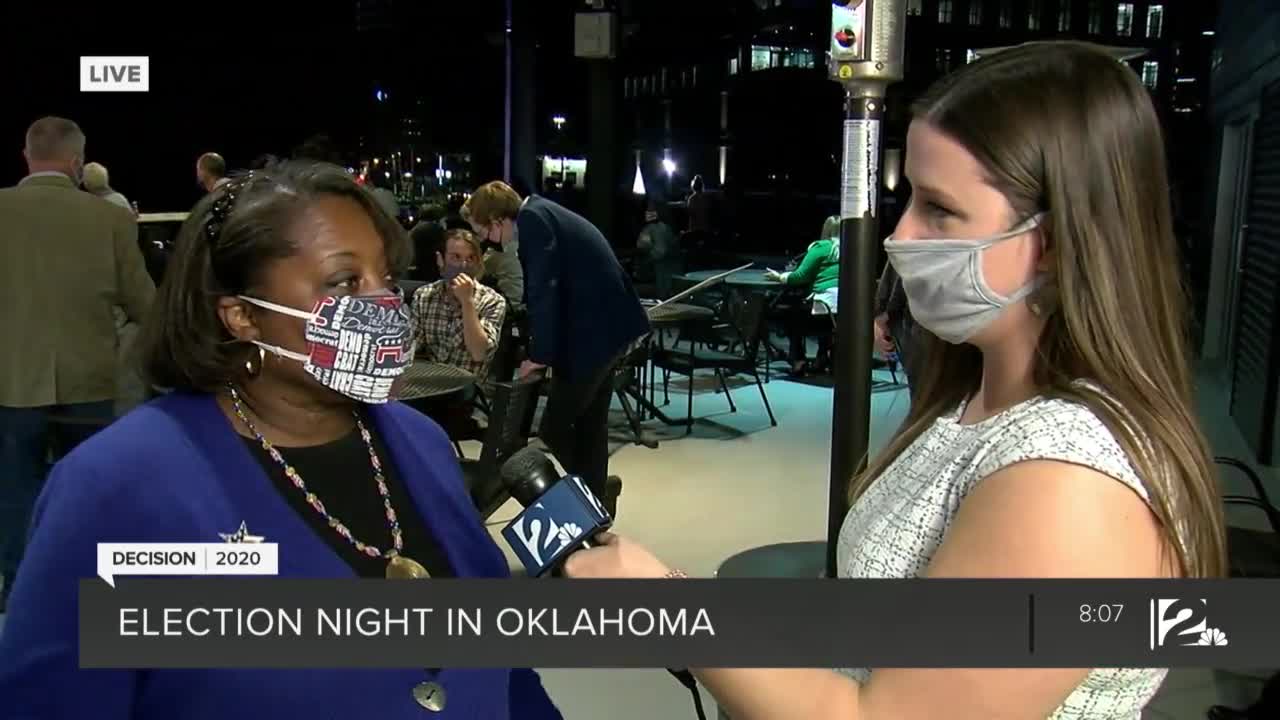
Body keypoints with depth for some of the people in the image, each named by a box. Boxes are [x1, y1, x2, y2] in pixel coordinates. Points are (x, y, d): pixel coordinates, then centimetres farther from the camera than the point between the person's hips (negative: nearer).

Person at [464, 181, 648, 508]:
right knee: (590, 424, 16)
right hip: (605, 324, 10)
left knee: (554, 428, -3)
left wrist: (540, 353, -15)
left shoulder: (532, 218, -13)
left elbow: (544, 289, -20)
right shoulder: (540, 214, 14)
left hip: (594, 331, -10)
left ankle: (594, 494, 8)